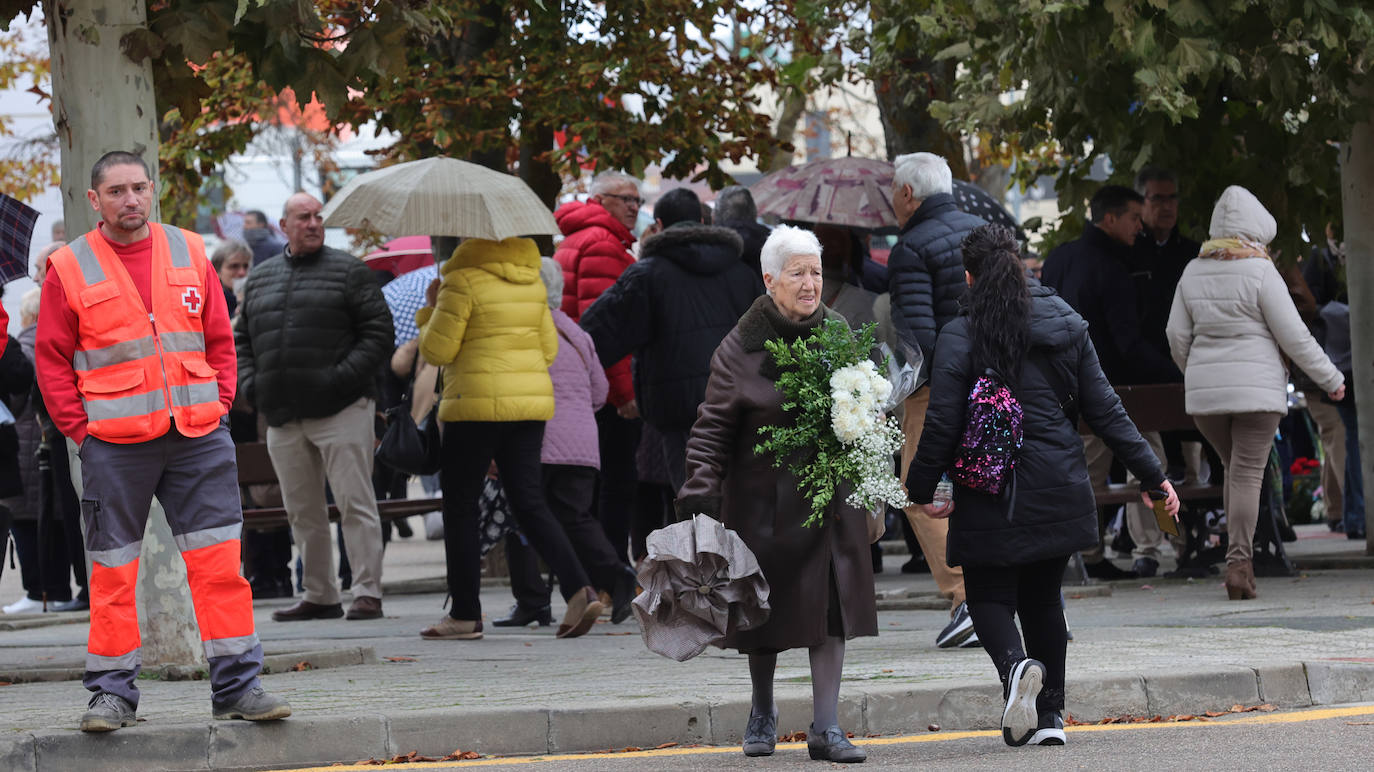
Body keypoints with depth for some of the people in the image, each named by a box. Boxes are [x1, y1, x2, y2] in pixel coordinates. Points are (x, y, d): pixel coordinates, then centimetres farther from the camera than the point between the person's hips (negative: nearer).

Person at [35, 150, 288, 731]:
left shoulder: (189, 253, 9)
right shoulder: (70, 269, 1)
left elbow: (219, 339, 13)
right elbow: (52, 359, 2)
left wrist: (218, 406, 3)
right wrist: (80, 429, -5)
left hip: (199, 439, 2)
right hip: (114, 443, -2)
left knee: (220, 560, -1)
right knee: (113, 568, 3)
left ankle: (237, 685, 3)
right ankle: (113, 691, 12)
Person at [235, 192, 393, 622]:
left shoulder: (349, 272, 2)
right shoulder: (260, 279, 17)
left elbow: (379, 331, -3)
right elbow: (241, 340, 21)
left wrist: (344, 376, -14)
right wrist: (251, 385, 5)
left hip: (340, 410, -5)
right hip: (283, 417, 5)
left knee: (355, 504, -8)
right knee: (302, 512, 9)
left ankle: (367, 594, -7)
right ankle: (320, 597, 16)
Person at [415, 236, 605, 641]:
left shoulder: (463, 281, -11)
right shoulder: (532, 281, 10)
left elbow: (437, 350, -9)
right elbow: (548, 348, 15)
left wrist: (431, 311, 7)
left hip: (478, 403, -6)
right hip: (531, 402, 6)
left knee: (459, 507, 5)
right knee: (529, 504, 7)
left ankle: (465, 614, 7)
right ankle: (578, 589, -11)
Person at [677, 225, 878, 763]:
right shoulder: (741, 349, -7)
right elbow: (713, 429, -7)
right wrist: (699, 495, -16)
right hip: (766, 501, -3)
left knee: (832, 608, -4)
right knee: (767, 613, 9)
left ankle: (825, 728, 1)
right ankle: (762, 714, 31)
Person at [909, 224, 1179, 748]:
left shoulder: (960, 337, -8)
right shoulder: (1066, 327, 5)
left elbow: (942, 424, -10)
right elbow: (1104, 410, 6)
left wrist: (922, 489, 2)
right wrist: (1151, 474, 12)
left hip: (993, 497, -4)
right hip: (1060, 492, 4)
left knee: (989, 596, 7)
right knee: (1042, 596, 16)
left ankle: (1014, 664, -25)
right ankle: (1050, 715, 14)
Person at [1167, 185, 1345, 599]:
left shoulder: (1194, 272, 5)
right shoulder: (1260, 272, -10)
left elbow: (1177, 336, 9)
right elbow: (1294, 337, -9)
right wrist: (1331, 378, 2)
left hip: (1205, 390, 5)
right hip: (1257, 386, -5)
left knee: (1235, 468, 18)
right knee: (1248, 476, -4)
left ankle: (1239, 560, 15)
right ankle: (1238, 564, -12)